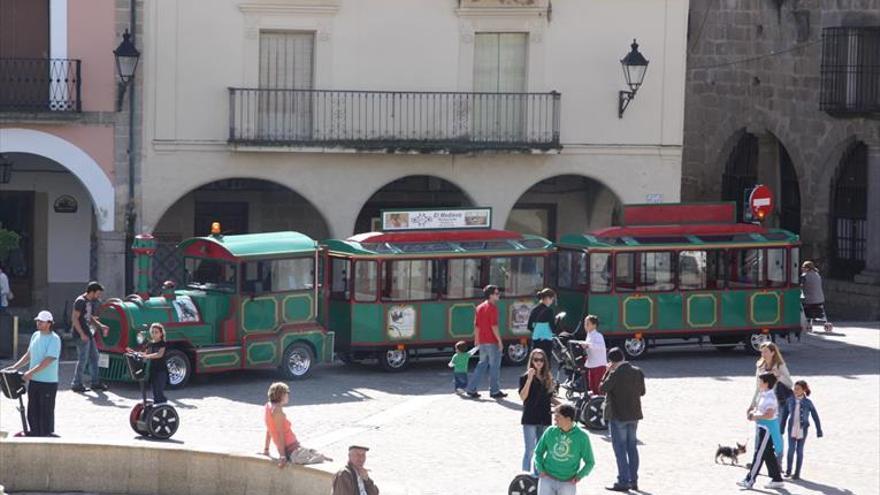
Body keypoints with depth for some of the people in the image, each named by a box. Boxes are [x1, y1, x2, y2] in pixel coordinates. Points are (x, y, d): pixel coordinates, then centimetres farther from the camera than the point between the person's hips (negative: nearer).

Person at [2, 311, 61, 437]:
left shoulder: (54, 339, -15)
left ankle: (46, 435, 9)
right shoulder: (35, 336, 10)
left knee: (46, 412, 0)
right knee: (32, 411, 13)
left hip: (48, 382, -8)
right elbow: (28, 355, 19)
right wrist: (15, 367, 10)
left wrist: (31, 372, -30)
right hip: (33, 380, 8)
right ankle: (35, 433, 25)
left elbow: (48, 360, -23)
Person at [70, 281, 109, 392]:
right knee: (83, 359, -6)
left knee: (94, 357, 13)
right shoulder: (80, 301, -15)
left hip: (88, 333, 10)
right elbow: (75, 319, -18)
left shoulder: (90, 302, 13)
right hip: (81, 335, -10)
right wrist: (82, 334, -22)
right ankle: (76, 384, 1)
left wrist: (101, 325, 13)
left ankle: (95, 382, 21)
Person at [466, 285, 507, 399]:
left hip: (482, 341, 8)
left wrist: (476, 339, 21)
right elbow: (494, 326, -19)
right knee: (494, 366, 1)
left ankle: (471, 389, 9)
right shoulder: (492, 308, -13)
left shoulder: (480, 307, 12)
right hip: (492, 342, -8)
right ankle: (494, 391, 5)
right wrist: (499, 340, -16)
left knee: (482, 364, 14)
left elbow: (476, 325, 15)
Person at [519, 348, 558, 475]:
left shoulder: (547, 378, 10)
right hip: (530, 419, -5)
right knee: (530, 451, -7)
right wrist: (529, 379, -24)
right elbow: (523, 397, -16)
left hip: (544, 418, 5)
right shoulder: (525, 377, -5)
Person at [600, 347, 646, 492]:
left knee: (620, 448, -1)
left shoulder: (615, 374, -18)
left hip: (617, 416, -6)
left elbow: (602, 388, -12)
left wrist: (607, 372, -6)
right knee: (632, 447, 14)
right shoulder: (638, 372, 2)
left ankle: (623, 481, -2)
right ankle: (634, 481, 18)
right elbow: (642, 391, 10)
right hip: (634, 415, 6)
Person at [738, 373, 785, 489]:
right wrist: (753, 413, 5)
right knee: (769, 454, 13)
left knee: (759, 454, -5)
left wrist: (756, 416, -19)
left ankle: (750, 480, -3)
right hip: (763, 427, 10)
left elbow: (769, 414, -27)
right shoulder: (762, 395, 11)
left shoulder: (770, 396, -19)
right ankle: (776, 479, 19)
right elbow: (758, 407, 24)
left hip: (767, 428, -10)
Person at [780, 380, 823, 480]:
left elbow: (815, 416, -1)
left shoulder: (807, 402, -6)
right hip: (792, 428, 1)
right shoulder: (790, 400, -1)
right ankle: (788, 471, 12)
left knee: (800, 450, 4)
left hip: (802, 429, -1)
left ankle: (797, 473, 11)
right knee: (791, 449, -1)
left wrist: (819, 430, 0)